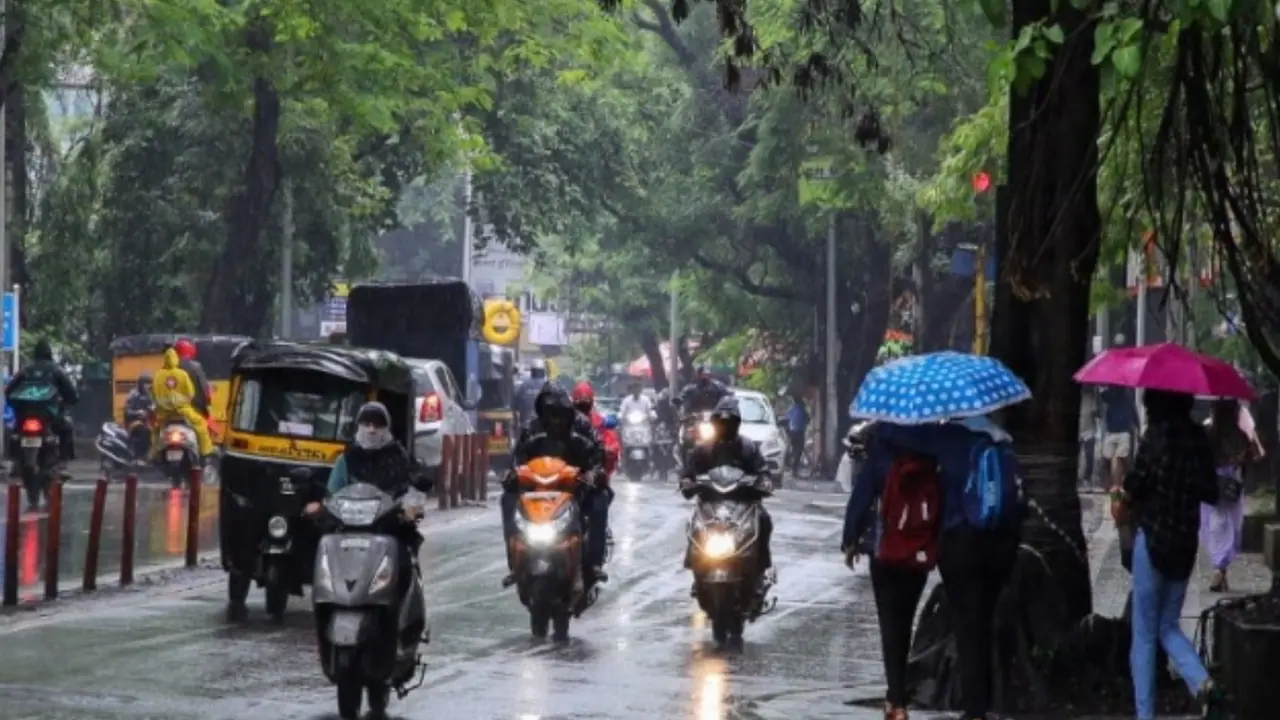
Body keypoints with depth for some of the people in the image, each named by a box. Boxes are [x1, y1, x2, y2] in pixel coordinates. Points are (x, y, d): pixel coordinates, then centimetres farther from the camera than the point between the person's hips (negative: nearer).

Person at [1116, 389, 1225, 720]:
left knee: (1144, 634, 4)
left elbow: (1136, 484, -15)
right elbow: (1211, 493, 8)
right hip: (1186, 541, 5)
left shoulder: (1157, 435, -11)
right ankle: (1203, 683, -9)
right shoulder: (1199, 438, 4)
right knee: (1169, 625, 16)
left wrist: (1125, 498, 5)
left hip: (1153, 537, -5)